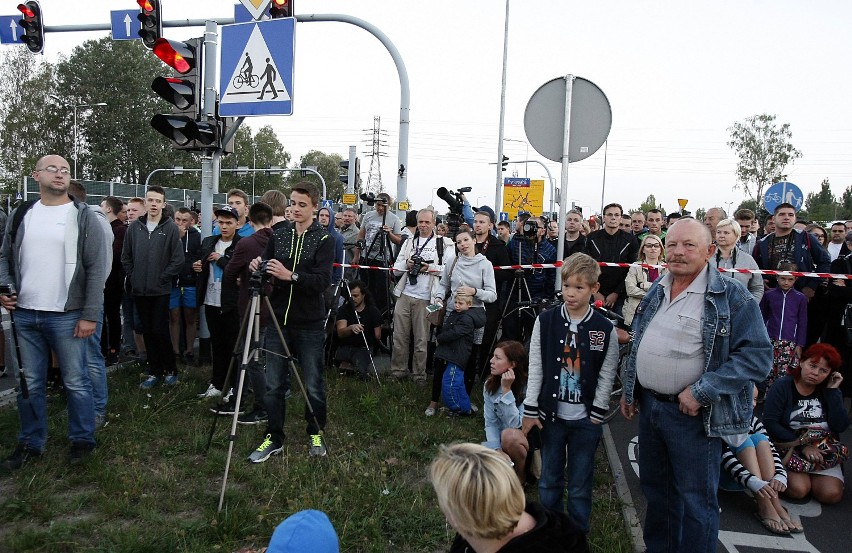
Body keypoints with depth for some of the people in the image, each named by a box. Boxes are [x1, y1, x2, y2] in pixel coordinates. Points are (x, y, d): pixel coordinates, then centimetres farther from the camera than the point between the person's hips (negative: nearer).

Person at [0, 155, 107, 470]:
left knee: (76, 382, 4)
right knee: (29, 384, 13)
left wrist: (90, 315, -12)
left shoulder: (83, 217, -3)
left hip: (67, 317, -4)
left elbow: (96, 269, -7)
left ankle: (82, 440, 20)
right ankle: (31, 444, 27)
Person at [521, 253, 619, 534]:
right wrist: (531, 410, -2)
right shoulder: (546, 321, -3)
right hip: (551, 414, 1)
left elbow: (607, 375, -2)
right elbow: (535, 368, -1)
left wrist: (597, 414, -6)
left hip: (585, 419, -1)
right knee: (549, 481, 14)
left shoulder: (604, 329, -7)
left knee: (580, 486, 9)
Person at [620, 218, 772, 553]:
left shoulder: (731, 296, -14)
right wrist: (628, 390, 16)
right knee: (654, 488, 22)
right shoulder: (656, 292, 7)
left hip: (693, 414, -6)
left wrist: (701, 391, -23)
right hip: (648, 406, 7)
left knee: (696, 500, 7)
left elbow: (758, 355, -19)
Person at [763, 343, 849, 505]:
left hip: (824, 451, 4)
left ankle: (811, 476, 11)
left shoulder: (829, 392, 7)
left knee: (832, 495, -18)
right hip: (790, 448, -4)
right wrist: (802, 445, -18)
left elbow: (840, 427, -7)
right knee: (798, 490, -26)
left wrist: (833, 391, -9)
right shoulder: (783, 386, -5)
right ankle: (787, 475, 6)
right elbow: (770, 423, -13)